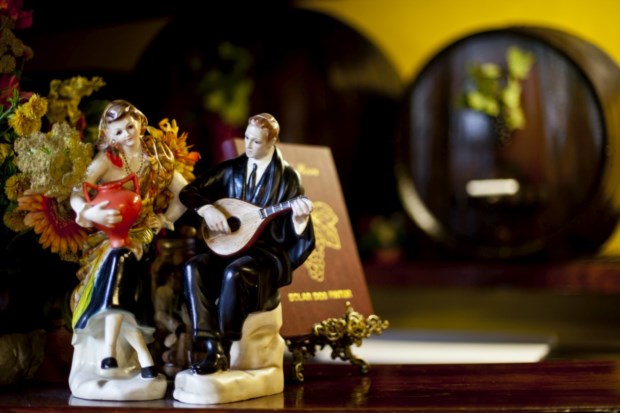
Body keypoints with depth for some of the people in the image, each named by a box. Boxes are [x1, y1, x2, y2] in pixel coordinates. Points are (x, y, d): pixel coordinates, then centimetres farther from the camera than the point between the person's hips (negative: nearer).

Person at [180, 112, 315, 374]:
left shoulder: (287, 177, -2)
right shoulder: (231, 169, 9)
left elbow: (294, 229, -4)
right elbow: (189, 191, 10)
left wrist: (299, 215, -28)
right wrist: (207, 209, -10)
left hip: (270, 251, -5)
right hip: (231, 245, 5)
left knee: (234, 273, -36)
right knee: (193, 268, -24)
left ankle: (222, 352, -24)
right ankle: (210, 344, -28)